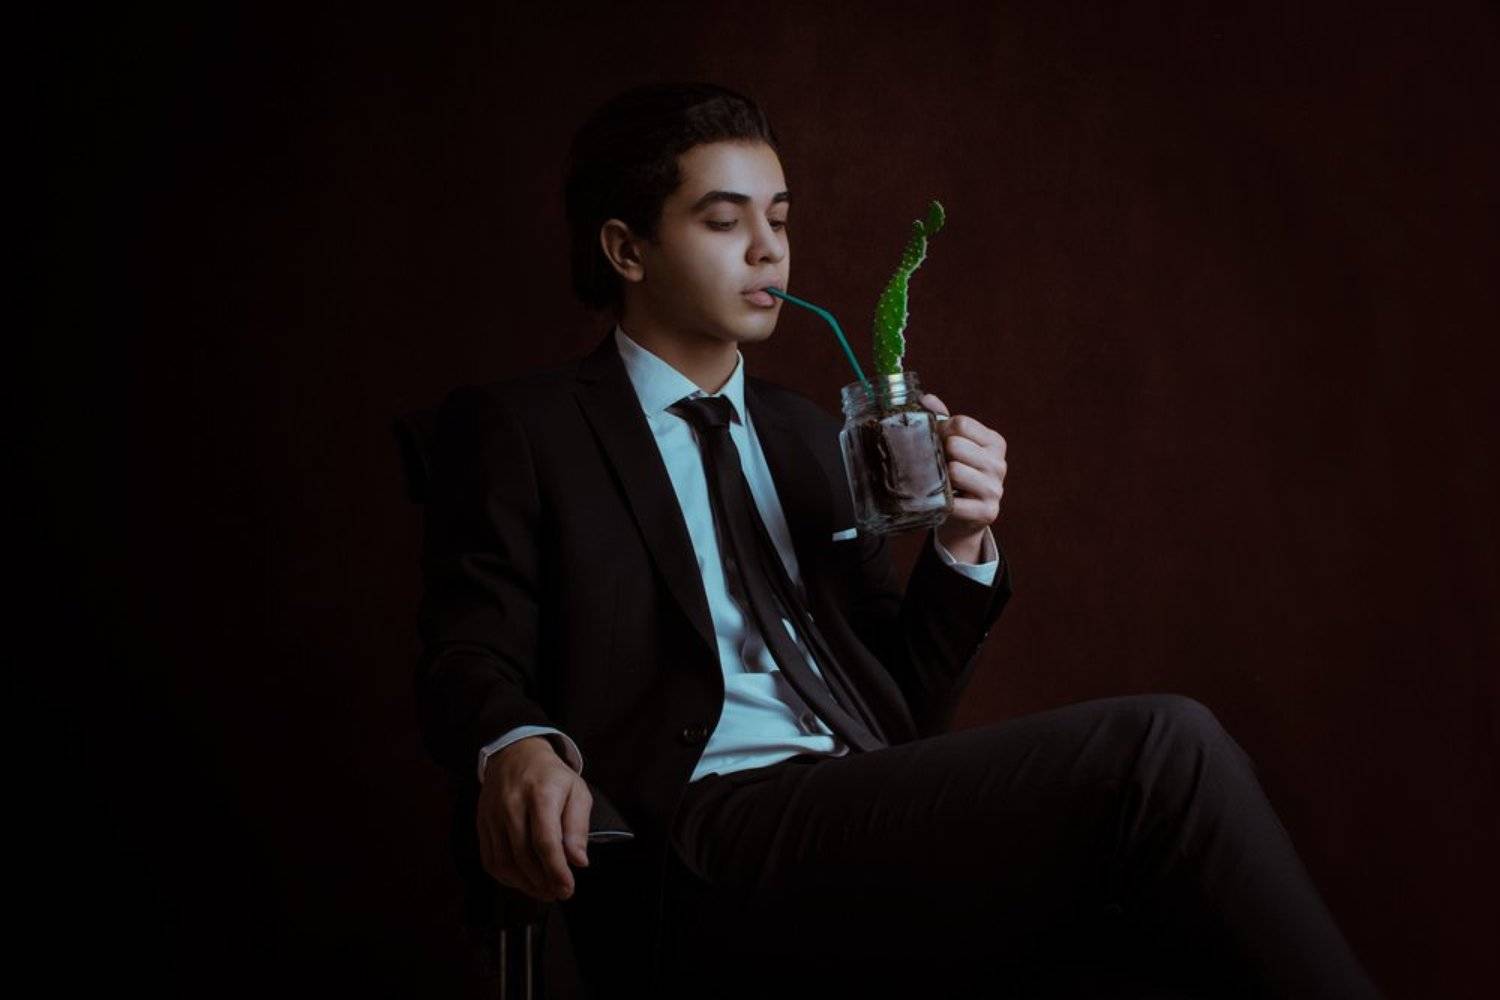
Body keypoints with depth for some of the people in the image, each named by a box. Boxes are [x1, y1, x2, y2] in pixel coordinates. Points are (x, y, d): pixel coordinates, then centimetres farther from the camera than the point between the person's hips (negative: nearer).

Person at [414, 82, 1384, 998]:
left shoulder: (808, 431, 25)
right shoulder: (517, 428, 10)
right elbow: (471, 656, -2)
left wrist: (962, 543, 5)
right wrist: (519, 747, -27)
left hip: (867, 824, 5)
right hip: (705, 854, -5)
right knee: (1157, 747, -23)